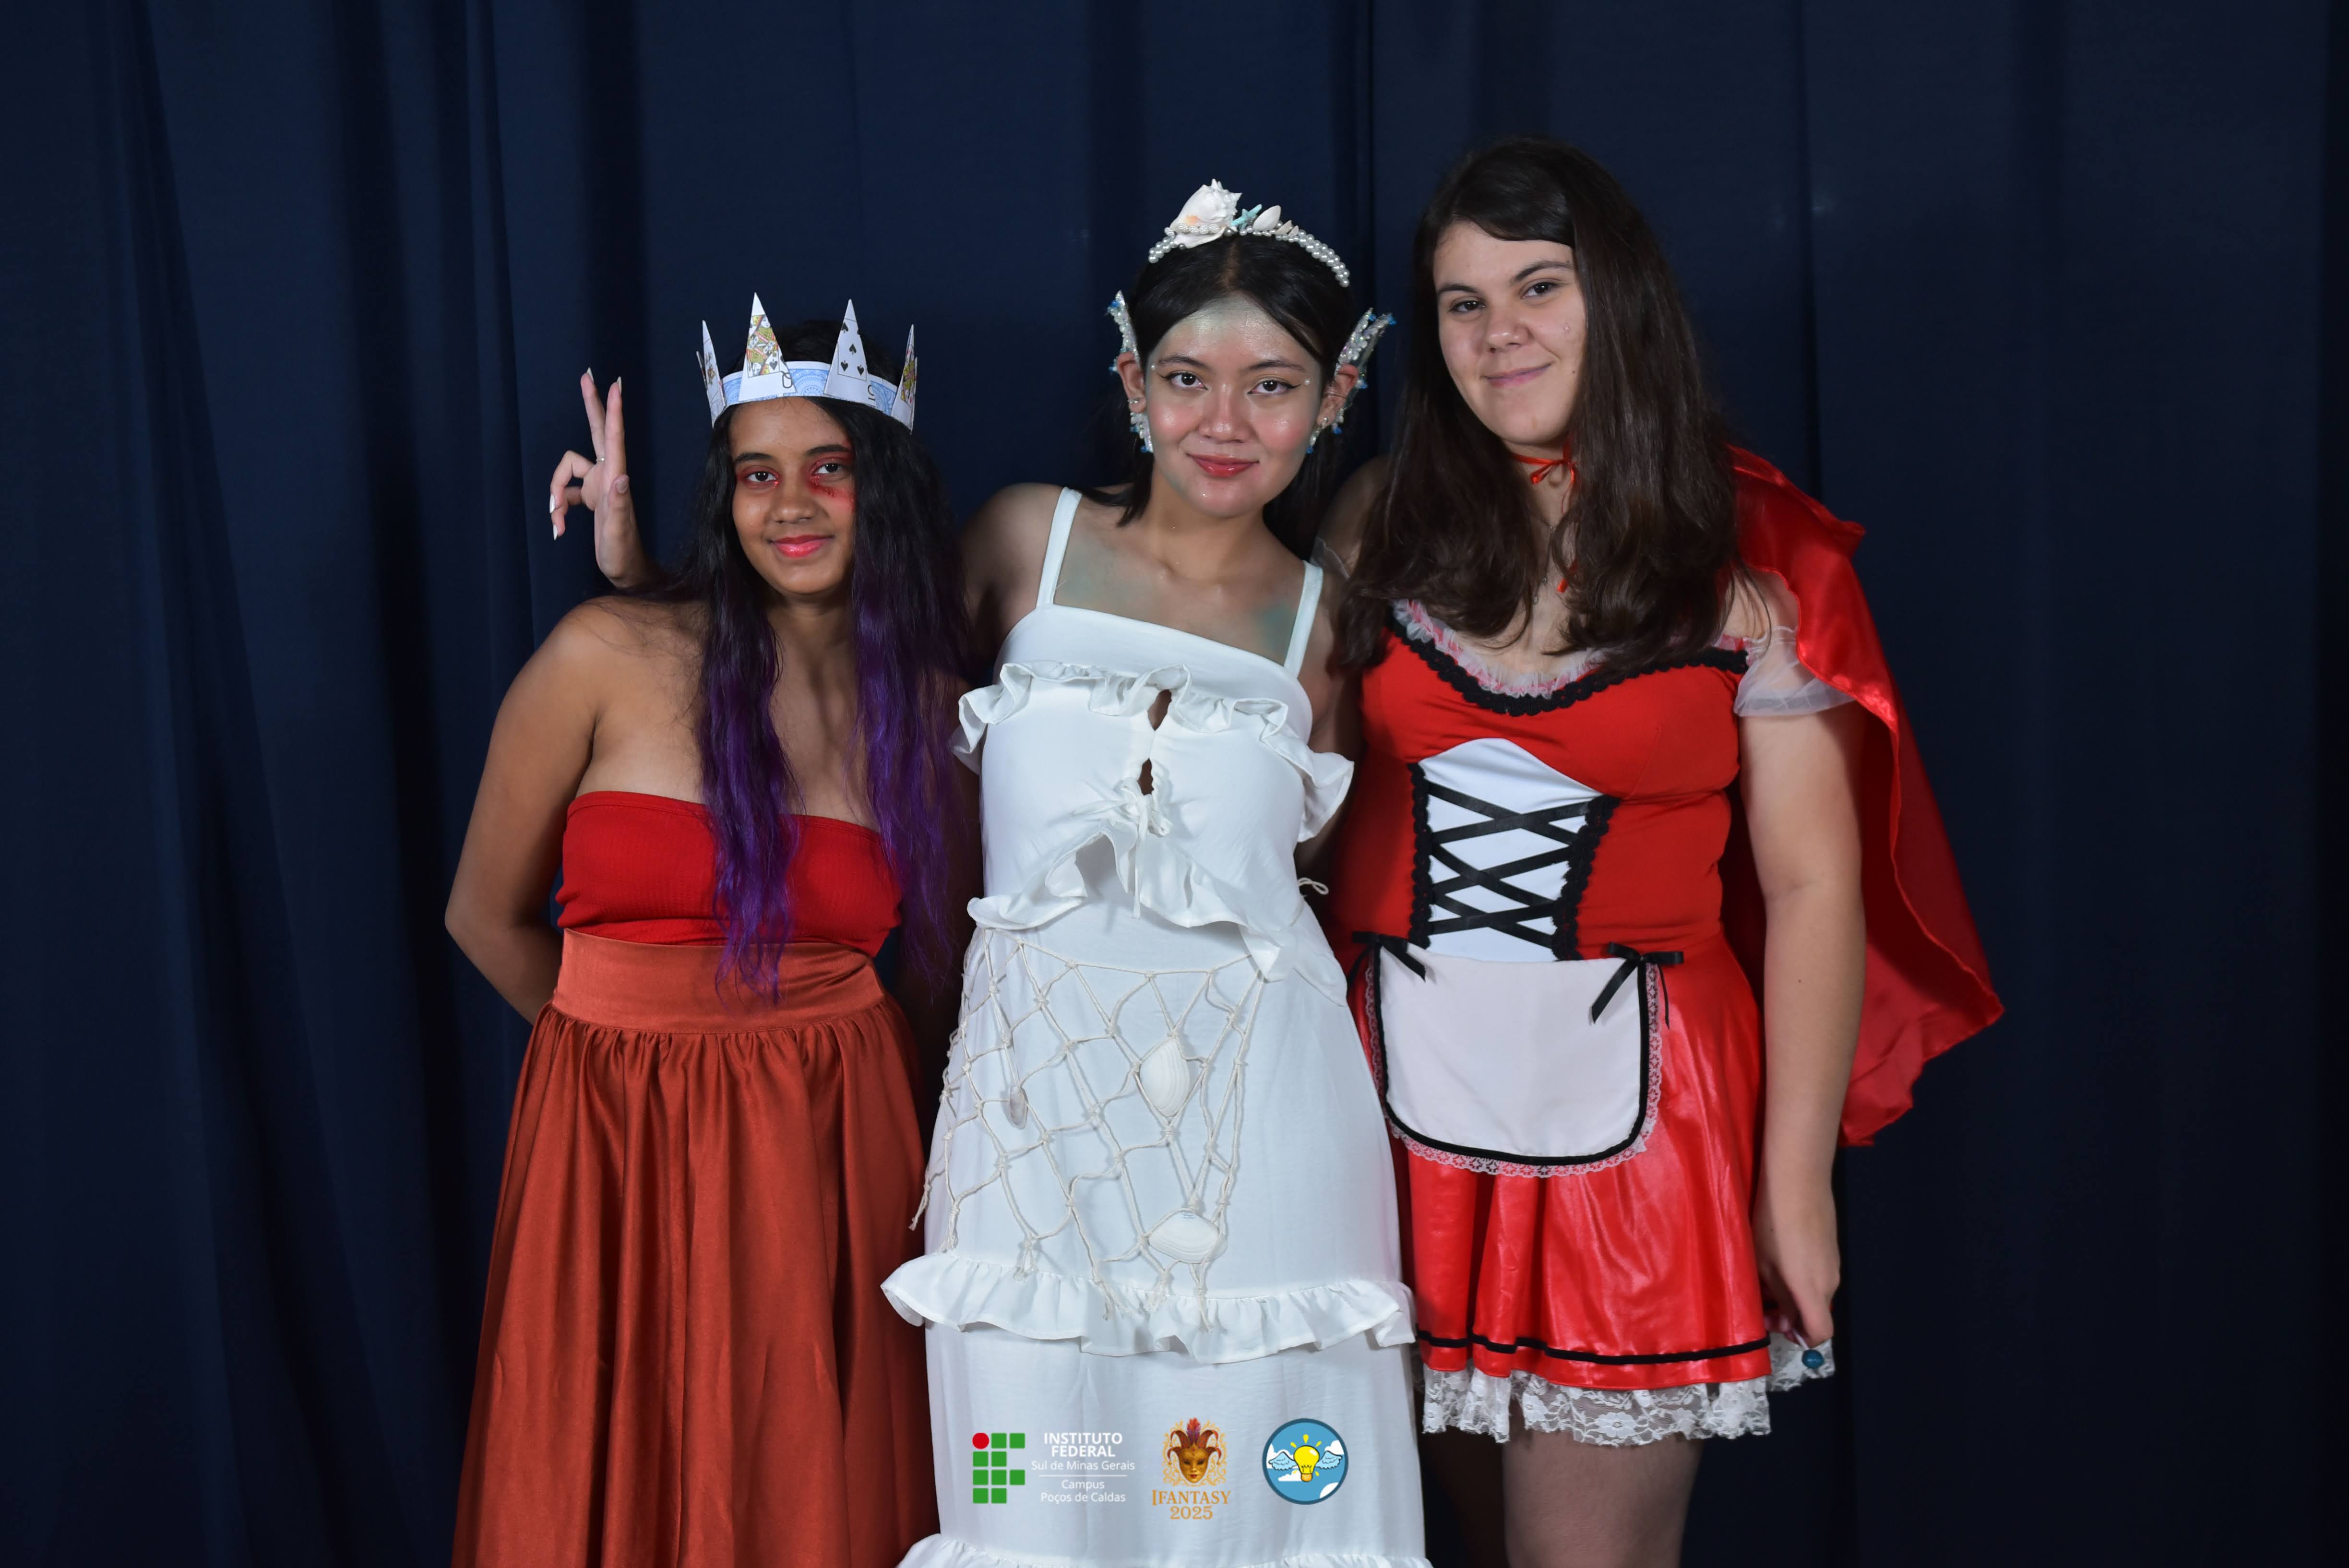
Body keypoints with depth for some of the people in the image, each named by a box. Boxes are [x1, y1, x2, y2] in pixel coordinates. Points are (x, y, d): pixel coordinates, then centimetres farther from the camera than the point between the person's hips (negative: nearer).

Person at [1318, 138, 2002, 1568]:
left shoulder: (1749, 561, -3)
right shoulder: (1386, 522, 5)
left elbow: (1812, 881, -4)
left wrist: (1797, 1180, -6)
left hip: (1630, 1106, -2)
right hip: (1403, 1090, 3)